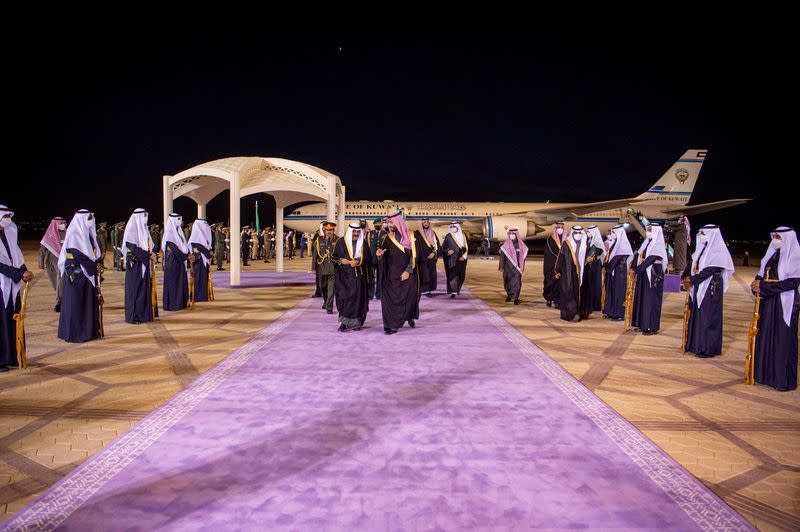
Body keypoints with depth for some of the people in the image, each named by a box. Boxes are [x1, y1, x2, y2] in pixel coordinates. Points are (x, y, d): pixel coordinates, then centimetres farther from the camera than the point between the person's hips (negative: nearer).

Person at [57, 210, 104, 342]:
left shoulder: (89, 233, 12)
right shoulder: (74, 234, -11)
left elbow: (95, 252, 12)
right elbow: (78, 255, -17)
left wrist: (99, 264, -7)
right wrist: (95, 266, -14)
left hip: (89, 273, 8)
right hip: (76, 274, -8)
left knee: (90, 302, 9)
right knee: (76, 303, -2)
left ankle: (89, 330, 14)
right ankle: (74, 333, 4)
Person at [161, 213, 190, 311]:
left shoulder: (178, 232, 14)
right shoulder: (169, 233, -11)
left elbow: (183, 246, 14)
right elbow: (174, 249, -18)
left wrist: (188, 254, -3)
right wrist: (186, 256, -14)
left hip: (180, 262, 8)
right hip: (172, 262, -8)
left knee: (181, 282, 9)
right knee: (172, 282, -4)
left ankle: (181, 302, 15)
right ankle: (171, 304, 1)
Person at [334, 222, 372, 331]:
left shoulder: (363, 244, 8)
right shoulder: (341, 242, 4)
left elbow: (368, 258, 5)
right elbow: (334, 256, 5)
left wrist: (358, 262, -12)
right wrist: (341, 260, -14)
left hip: (359, 275, 2)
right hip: (345, 275, -2)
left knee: (358, 298, 0)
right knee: (344, 297, -10)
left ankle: (356, 322, 9)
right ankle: (344, 322, -6)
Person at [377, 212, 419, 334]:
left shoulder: (410, 236, -2)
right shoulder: (388, 238, 5)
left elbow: (414, 255, -6)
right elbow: (385, 257, 7)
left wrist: (408, 271, -14)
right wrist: (380, 254, -16)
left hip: (407, 273, -2)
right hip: (392, 274, 2)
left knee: (410, 296, -1)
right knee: (390, 298, -6)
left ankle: (410, 317, 24)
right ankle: (391, 324, -2)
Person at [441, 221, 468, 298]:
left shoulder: (463, 236, 8)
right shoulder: (448, 236, 2)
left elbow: (466, 248, 9)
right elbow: (443, 247, 5)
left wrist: (464, 256, -4)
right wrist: (447, 251, -16)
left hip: (461, 259, 3)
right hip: (451, 259, -3)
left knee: (461, 275, 6)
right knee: (452, 274, -11)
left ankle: (457, 289, 27)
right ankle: (453, 292, -13)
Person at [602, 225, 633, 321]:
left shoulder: (623, 244, -12)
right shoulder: (613, 243, 13)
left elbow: (617, 258, -16)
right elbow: (608, 255, 14)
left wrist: (607, 268, -10)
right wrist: (605, 266, 0)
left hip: (619, 271, -8)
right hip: (611, 271, 8)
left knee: (618, 291, -4)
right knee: (610, 291, 10)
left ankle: (619, 314, 0)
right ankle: (610, 312, 16)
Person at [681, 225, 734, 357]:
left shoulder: (718, 252, -13)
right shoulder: (701, 249, 11)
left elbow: (710, 270, -20)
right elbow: (691, 263, 10)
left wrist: (691, 279, -16)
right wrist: (685, 277, -5)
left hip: (711, 288, -8)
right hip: (698, 287, 8)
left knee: (708, 317, -3)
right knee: (695, 315, 11)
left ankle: (708, 348, 5)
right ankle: (695, 344, 20)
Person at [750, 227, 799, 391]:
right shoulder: (772, 255, 12)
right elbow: (762, 275, 17)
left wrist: (764, 288, -19)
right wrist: (758, 282, -6)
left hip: (785, 304, -7)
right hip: (767, 303, 7)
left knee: (783, 339, -2)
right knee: (766, 336, 9)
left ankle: (784, 379, 5)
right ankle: (766, 373, 18)